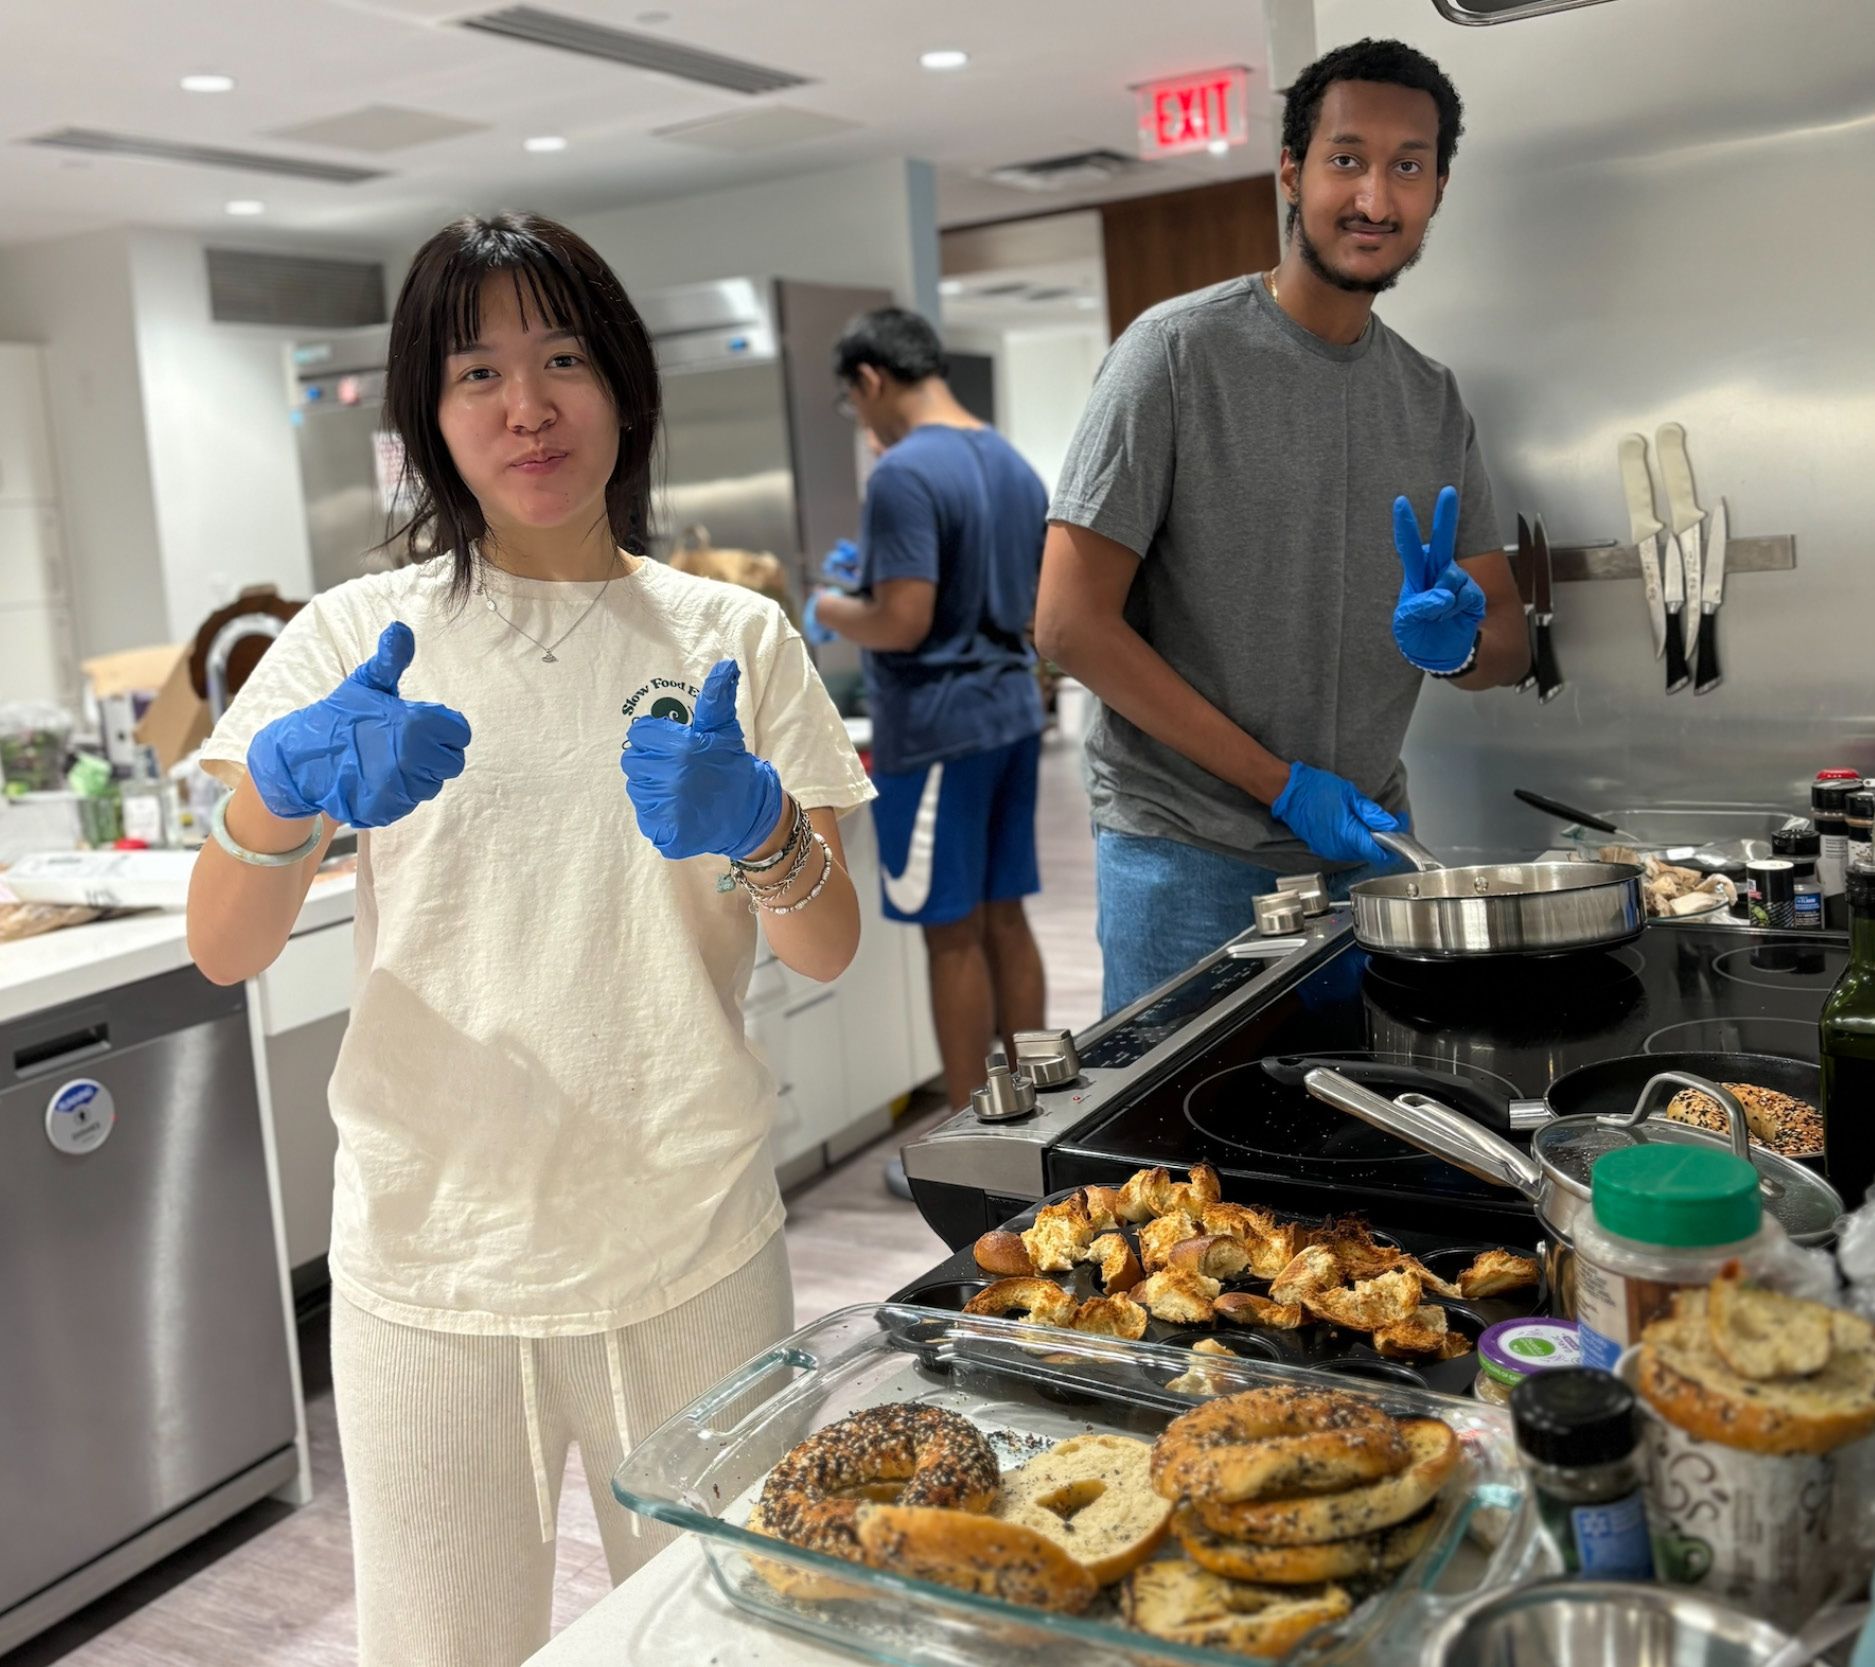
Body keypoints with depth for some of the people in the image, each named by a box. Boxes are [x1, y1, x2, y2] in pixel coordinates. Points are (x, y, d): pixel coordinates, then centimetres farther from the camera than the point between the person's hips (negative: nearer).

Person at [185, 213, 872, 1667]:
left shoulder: (735, 637, 3)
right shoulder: (355, 638, 1)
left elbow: (829, 951, -3)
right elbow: (223, 950, -6)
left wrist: (756, 824, -23)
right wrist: (290, 785, -26)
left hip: (692, 1253, 1)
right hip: (436, 1261, 0)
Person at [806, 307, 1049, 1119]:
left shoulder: (903, 476, -16)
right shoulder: (1016, 466, 11)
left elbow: (902, 623, -23)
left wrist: (828, 612, -2)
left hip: (935, 728, -8)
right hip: (1011, 712, 9)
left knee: (953, 934, 0)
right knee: (1003, 916, 15)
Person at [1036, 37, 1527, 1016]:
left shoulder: (1433, 402, 8)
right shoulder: (1179, 350, -9)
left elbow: (1510, 643, 10)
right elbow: (1071, 623, -15)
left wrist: (1458, 643, -17)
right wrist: (1286, 785, -15)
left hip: (1367, 844, 5)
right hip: (1191, 858, -5)